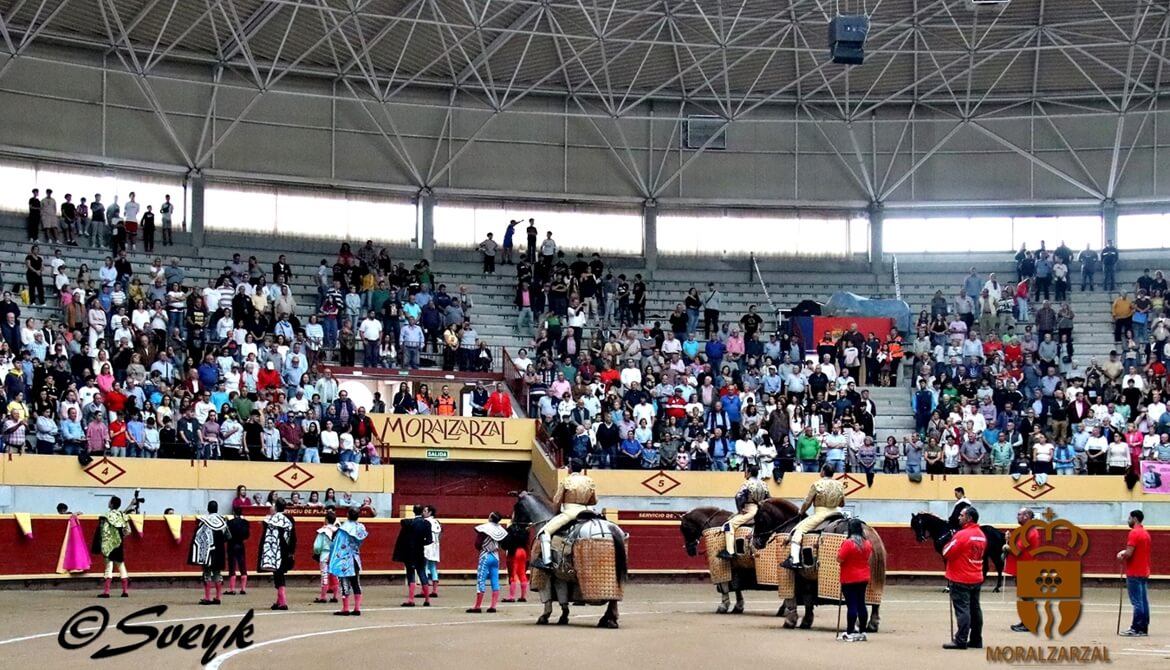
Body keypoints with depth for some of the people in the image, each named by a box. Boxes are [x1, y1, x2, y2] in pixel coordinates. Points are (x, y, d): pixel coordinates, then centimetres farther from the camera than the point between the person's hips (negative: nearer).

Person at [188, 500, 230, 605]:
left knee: (207, 573, 1)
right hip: (219, 550, 4)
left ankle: (207, 598, -2)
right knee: (218, 573, 11)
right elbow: (228, 536, 6)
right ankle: (218, 597, 10)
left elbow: (198, 536, -12)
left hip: (207, 550, -4)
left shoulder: (204, 520, -9)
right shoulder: (222, 520, 2)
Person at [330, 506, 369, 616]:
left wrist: (332, 558, -5)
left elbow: (337, 544, -13)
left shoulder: (343, 529, -15)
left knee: (345, 584, 0)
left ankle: (345, 609, 2)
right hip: (355, 559, 5)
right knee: (356, 584, 10)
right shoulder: (360, 528, 1)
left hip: (343, 559, -5)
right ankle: (357, 608, 9)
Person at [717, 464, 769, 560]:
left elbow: (738, 497, -20)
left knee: (729, 525, -11)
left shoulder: (748, 484, -12)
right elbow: (767, 499, 19)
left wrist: (740, 509, -10)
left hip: (750, 513, -9)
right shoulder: (763, 484, 12)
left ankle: (730, 552, -21)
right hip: (762, 514, 9)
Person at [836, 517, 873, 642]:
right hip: (863, 578, 6)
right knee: (861, 604, 11)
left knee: (851, 605, -5)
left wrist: (839, 551, 1)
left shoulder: (848, 543, -19)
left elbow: (839, 559, -17)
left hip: (849, 579, -6)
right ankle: (862, 632, 15)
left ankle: (849, 633, -3)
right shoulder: (868, 543, 3)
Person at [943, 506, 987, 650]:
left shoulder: (962, 534, -17)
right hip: (976, 579, 8)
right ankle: (976, 640, 16)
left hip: (960, 579, -8)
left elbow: (946, 553, -16)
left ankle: (961, 640, -8)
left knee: (962, 609, -7)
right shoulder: (981, 535, 9)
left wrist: (949, 543, 3)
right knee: (975, 609, 12)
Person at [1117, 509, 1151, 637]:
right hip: (1144, 572, 9)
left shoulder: (1134, 533, -14)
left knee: (1137, 602, -8)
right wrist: (1124, 552, 8)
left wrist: (1122, 556, 1)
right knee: (1144, 601, 8)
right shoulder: (1146, 533, 15)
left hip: (1134, 573, -9)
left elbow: (1129, 553, -20)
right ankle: (1144, 628, 9)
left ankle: (1136, 629, -8)